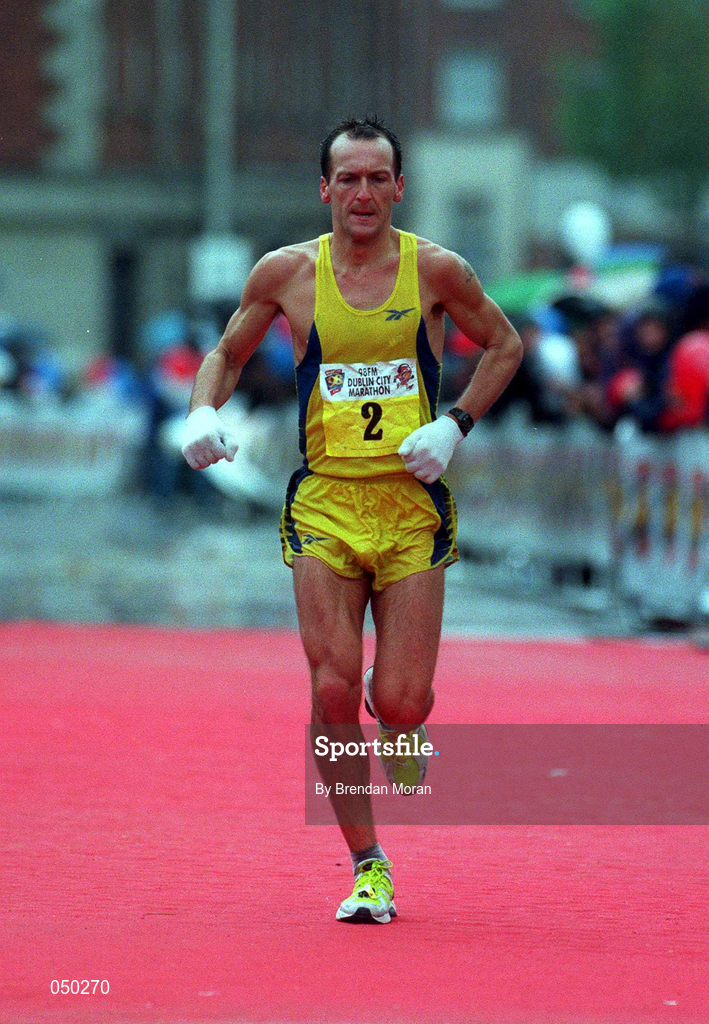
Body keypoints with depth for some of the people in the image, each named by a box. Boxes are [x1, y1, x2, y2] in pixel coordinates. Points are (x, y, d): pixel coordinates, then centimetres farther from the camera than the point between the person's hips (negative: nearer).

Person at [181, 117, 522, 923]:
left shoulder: (434, 270, -1)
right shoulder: (287, 273, 1)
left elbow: (504, 347, 13)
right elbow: (226, 353, 16)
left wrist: (456, 425, -1)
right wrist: (203, 412, -5)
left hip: (412, 504, 0)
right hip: (324, 502, 1)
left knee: (400, 702, -7)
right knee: (332, 690, -10)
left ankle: (401, 724, 33)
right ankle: (368, 866, 4)